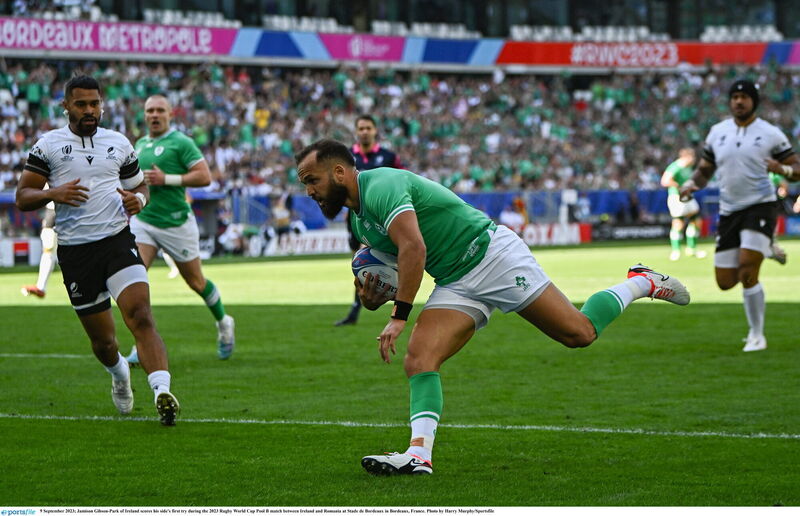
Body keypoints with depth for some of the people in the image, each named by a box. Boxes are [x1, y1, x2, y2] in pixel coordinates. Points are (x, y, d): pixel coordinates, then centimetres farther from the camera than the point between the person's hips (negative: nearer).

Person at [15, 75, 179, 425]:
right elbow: (22, 198, 2)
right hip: (73, 250, 0)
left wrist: (138, 199, -3)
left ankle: (162, 392, -33)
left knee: (141, 316, -22)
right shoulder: (48, 145, 4)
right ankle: (119, 375, 42)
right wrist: (53, 194, -19)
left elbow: (139, 186, 22)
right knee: (102, 340, 8)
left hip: (118, 241, 0)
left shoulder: (119, 144, 11)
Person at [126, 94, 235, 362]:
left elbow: (204, 176, -17)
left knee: (195, 281, 10)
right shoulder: (140, 144, 12)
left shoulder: (181, 142, -9)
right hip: (143, 221, 5)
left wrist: (166, 179, -21)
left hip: (177, 223, -5)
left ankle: (223, 322, 37)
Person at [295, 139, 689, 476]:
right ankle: (419, 454, -23)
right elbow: (392, 265, 25)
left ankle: (642, 284, 17)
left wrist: (399, 316, -31)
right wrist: (374, 295, 2)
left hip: (491, 254, -9)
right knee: (418, 359, -13)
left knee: (579, 332, -7)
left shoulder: (381, 186, -19)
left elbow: (414, 248, -31)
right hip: (455, 285, 9)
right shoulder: (357, 217, 12)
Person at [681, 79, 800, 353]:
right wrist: (691, 184, -5)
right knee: (725, 282, 5)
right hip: (729, 211, 5)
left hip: (760, 207, -5)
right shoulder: (717, 132, 7)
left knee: (747, 274, -18)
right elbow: (705, 169, 16)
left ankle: (757, 335, -1)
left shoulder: (770, 134, -4)